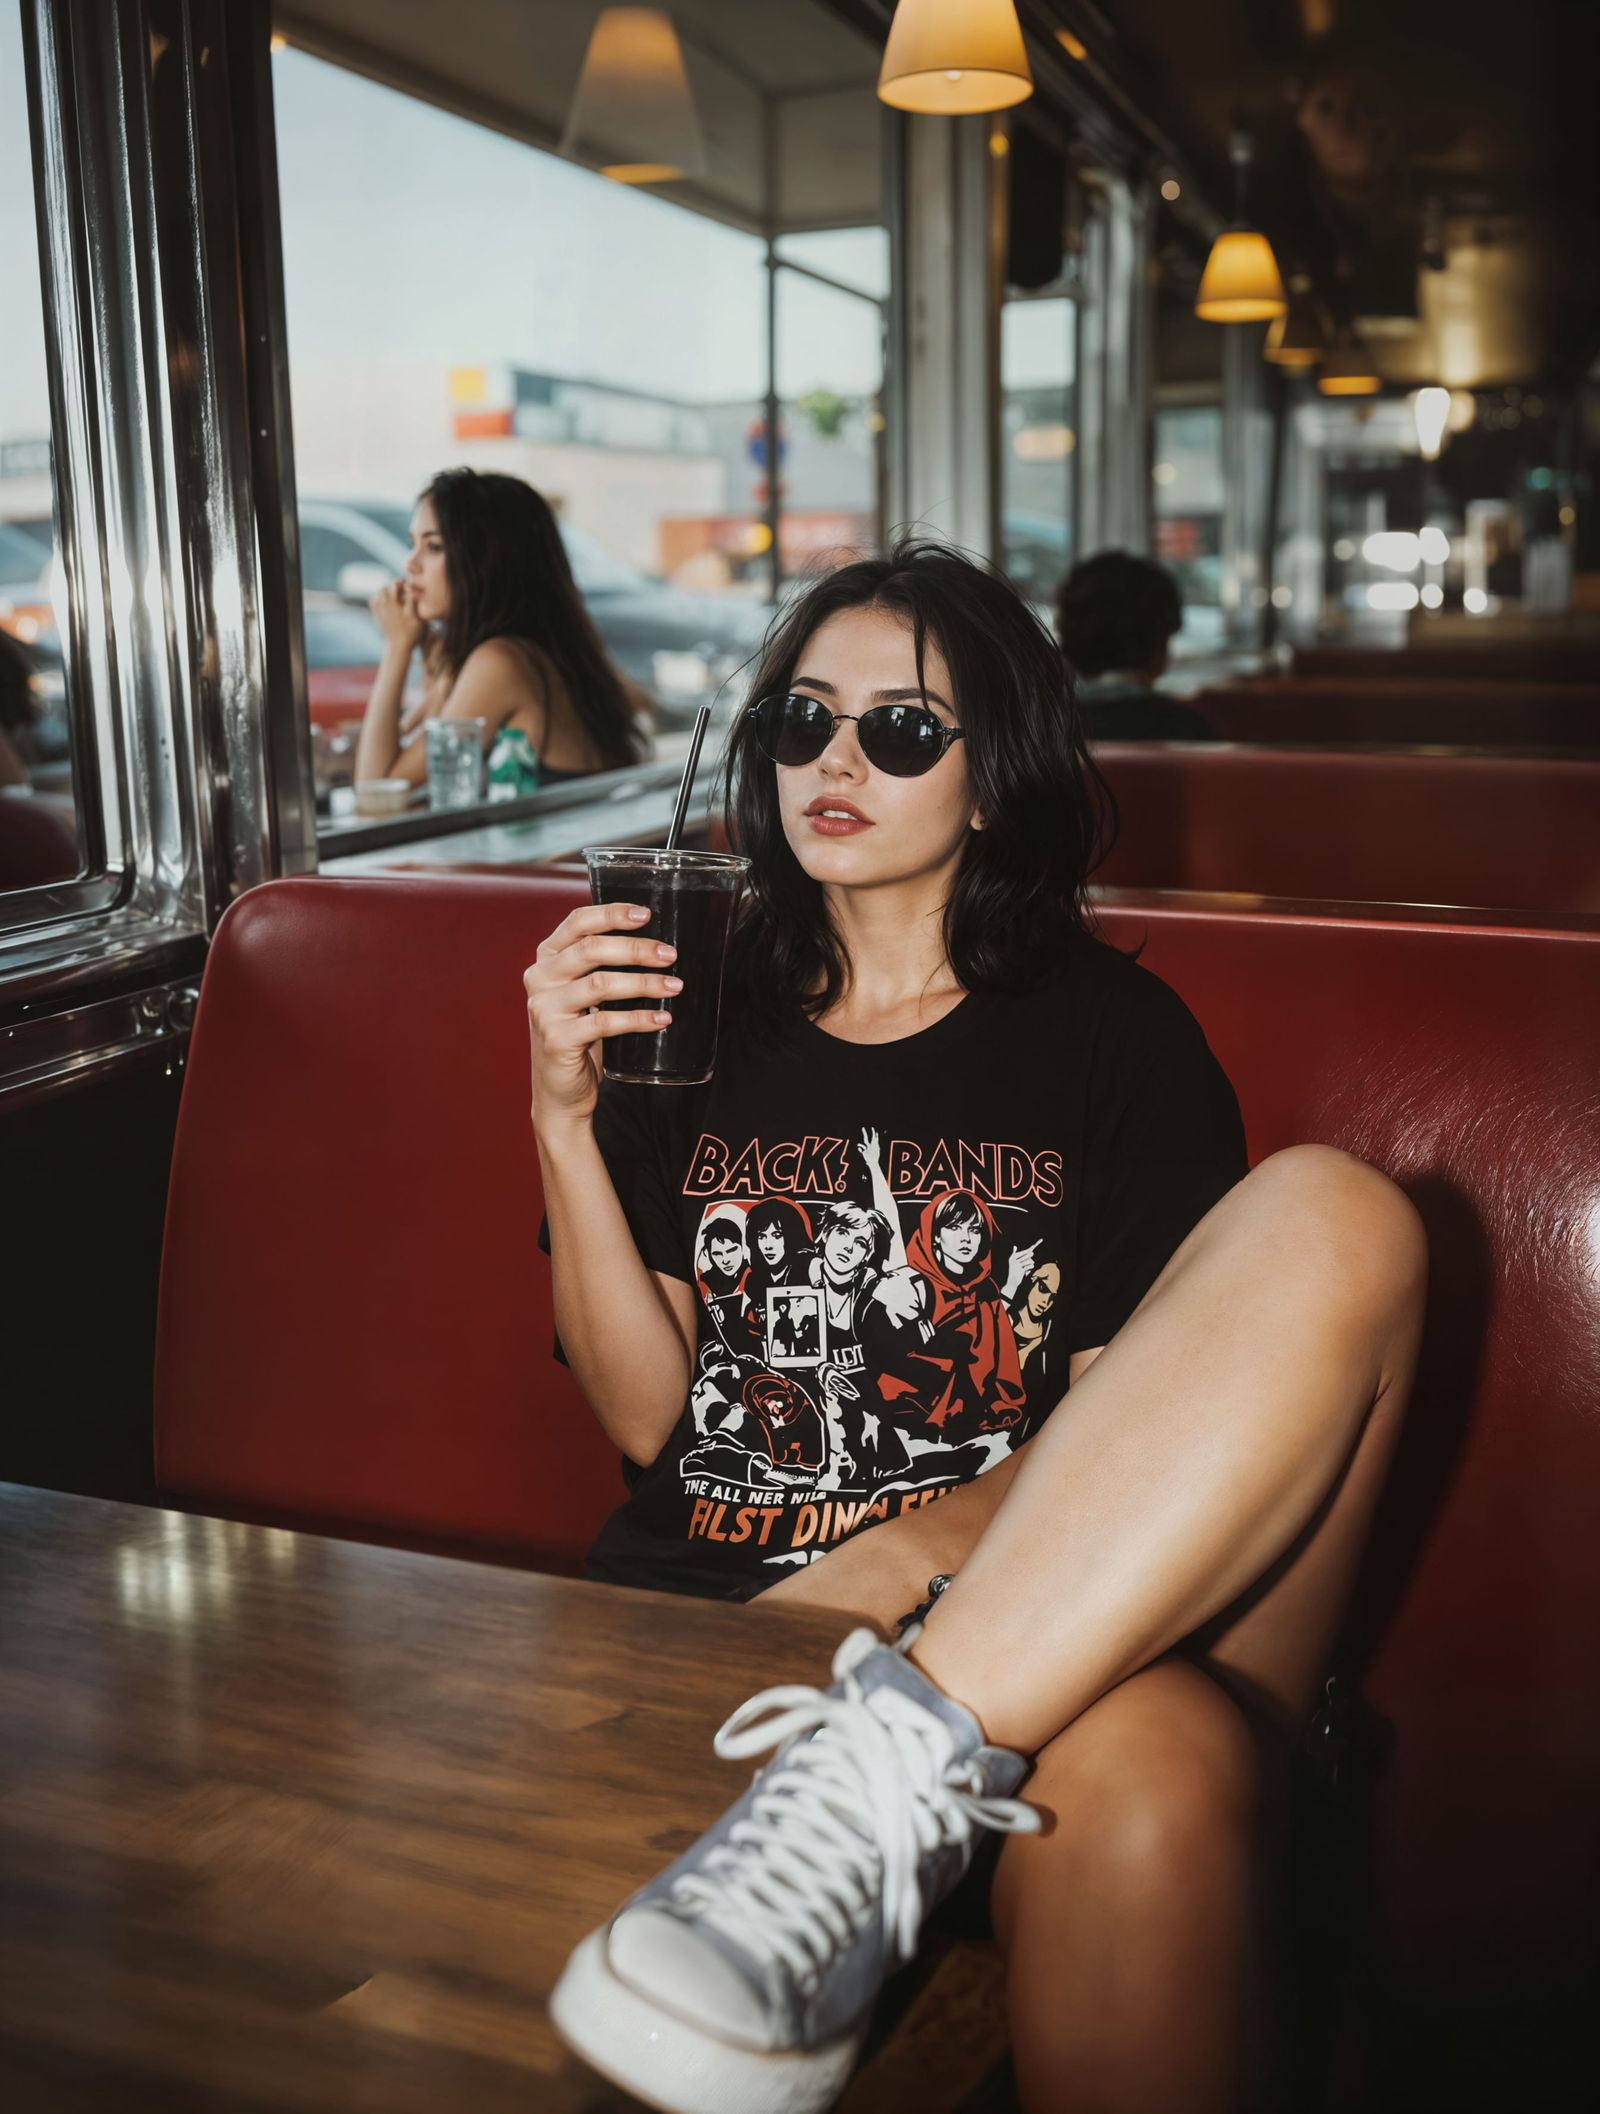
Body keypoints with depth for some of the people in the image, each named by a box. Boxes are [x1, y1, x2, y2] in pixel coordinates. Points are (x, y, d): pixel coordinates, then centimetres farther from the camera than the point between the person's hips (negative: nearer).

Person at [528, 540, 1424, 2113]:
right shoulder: (699, 1022, 16)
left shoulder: (1109, 1033, 11)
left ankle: (878, 1771, -38)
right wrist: (564, 1123, -3)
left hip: (1043, 1610, 3)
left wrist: (903, 1558, -13)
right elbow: (649, 1416, 9)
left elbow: (1122, 1432, 4)